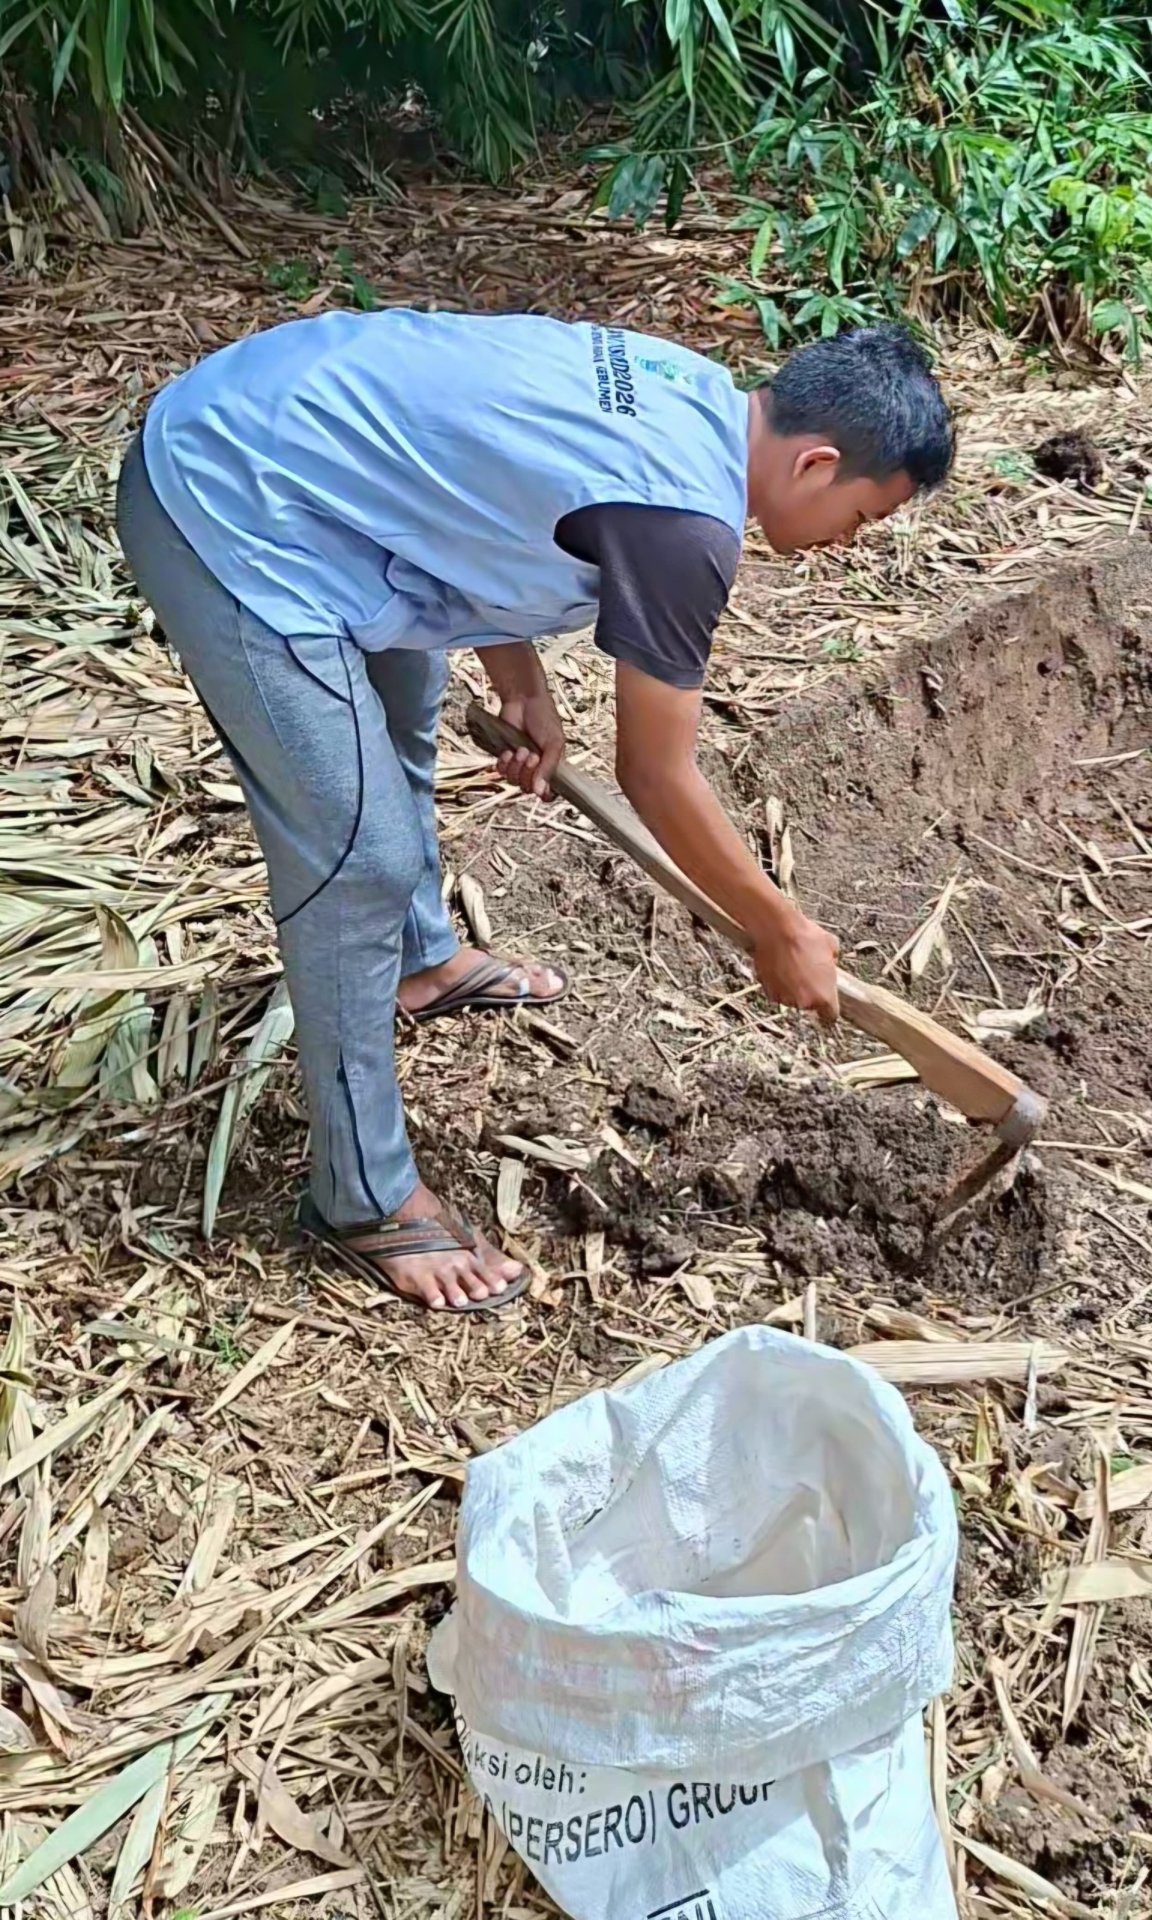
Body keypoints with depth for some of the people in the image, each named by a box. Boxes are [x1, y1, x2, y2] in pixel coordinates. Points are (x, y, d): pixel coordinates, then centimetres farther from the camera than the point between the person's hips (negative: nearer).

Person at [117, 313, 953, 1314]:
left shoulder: (686, 387, 5)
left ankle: (423, 960, 54)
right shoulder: (686, 523, -22)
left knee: (400, 717, 29)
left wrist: (521, 680, 12)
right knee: (364, 861, -7)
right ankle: (364, 1199, 9)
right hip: (233, 520, -11)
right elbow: (658, 779, -12)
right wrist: (783, 934, 1)